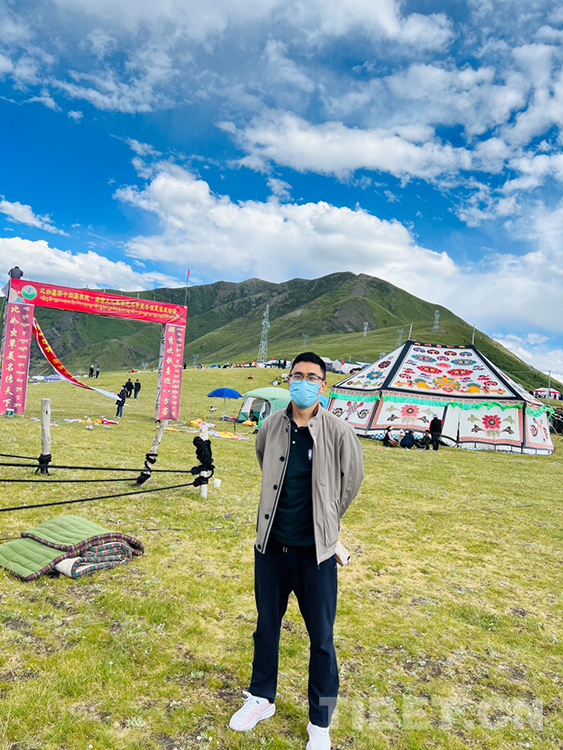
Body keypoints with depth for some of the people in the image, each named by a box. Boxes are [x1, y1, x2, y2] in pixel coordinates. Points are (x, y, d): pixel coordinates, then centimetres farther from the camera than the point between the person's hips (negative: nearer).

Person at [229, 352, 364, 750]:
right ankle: (261, 699, 45)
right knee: (266, 626, 21)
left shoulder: (339, 432, -14)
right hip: (271, 545, 3)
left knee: (321, 637, 10)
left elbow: (352, 480, 3)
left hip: (315, 550, -3)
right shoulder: (271, 426, -4)